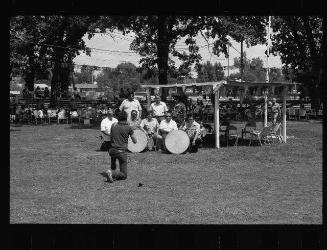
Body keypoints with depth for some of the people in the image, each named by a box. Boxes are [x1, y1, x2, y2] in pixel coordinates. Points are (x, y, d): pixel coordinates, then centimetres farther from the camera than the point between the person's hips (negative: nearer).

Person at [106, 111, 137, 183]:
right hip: (122, 152, -4)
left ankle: (113, 169, 39)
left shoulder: (113, 125, 3)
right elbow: (135, 141, 0)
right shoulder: (128, 127, -8)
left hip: (112, 151, 4)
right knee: (124, 175, 2)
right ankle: (113, 174, -26)